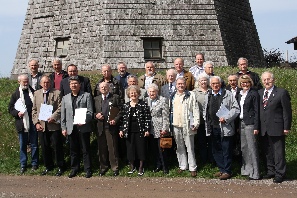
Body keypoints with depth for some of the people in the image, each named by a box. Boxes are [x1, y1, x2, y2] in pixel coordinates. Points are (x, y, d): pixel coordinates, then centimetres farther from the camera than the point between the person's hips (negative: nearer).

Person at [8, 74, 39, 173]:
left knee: (34, 145, 8)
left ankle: (34, 163, 20)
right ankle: (23, 165, 19)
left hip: (33, 123, 0)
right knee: (22, 146, 9)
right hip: (22, 124, 0)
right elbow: (10, 108, 6)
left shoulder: (34, 92, 3)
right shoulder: (15, 94, 4)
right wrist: (17, 113, -13)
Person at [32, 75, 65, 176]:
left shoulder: (57, 93, -1)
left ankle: (60, 167, 13)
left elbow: (60, 108, -8)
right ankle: (48, 166, 25)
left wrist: (53, 117, -20)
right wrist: (36, 122, -1)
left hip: (54, 125, -4)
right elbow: (34, 109, 10)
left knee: (57, 147, 1)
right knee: (45, 147, 11)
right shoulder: (36, 93, 11)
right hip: (41, 125, 4)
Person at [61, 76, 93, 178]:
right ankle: (74, 169, 20)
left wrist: (84, 121, -19)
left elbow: (90, 112, -3)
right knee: (74, 150, 10)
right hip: (71, 128, 3)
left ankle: (88, 169, 9)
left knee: (85, 149, 2)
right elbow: (63, 115, 13)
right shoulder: (65, 98, 15)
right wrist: (63, 128, 6)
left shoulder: (87, 96, 4)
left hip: (83, 127, -3)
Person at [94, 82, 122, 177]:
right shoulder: (96, 99, 14)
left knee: (112, 148, 0)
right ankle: (103, 167, 19)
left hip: (111, 126, -3)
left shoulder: (115, 98, 3)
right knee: (102, 148, 8)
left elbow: (121, 111, 0)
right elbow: (92, 112, 16)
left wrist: (115, 120, -13)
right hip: (100, 127, 3)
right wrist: (96, 115, -5)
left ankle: (115, 167, 10)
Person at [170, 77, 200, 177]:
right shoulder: (173, 96, 14)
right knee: (179, 147, 11)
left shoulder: (191, 95, -1)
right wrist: (170, 123, 10)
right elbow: (170, 110, 17)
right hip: (176, 125, 5)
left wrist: (196, 123, -11)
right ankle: (182, 166, 20)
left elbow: (195, 110, -5)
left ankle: (192, 168, 5)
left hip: (187, 125, -5)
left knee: (190, 147, -1)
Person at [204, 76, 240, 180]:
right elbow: (205, 110, 24)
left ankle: (227, 171, 8)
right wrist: (206, 120, 9)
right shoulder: (208, 96, 14)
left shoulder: (228, 94, -3)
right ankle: (221, 169, 23)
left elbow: (236, 109, -7)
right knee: (216, 150, 12)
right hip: (213, 127, 6)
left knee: (226, 151, -1)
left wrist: (226, 118, -16)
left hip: (225, 127, -6)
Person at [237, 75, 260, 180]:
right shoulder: (240, 94, 14)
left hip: (250, 124, -7)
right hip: (241, 123, 7)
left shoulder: (254, 94, -7)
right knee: (244, 148, 11)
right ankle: (246, 170, 20)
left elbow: (256, 111, -10)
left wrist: (256, 127, -14)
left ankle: (255, 173, 0)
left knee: (252, 148, -5)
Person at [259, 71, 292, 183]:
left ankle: (280, 174, 8)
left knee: (279, 152, 0)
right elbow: (258, 110, 11)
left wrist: (286, 127, -9)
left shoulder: (282, 93, -5)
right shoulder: (259, 93, 11)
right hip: (264, 129, 5)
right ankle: (271, 171, 24)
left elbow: (287, 111, -6)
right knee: (267, 152, 13)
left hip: (276, 128, -5)